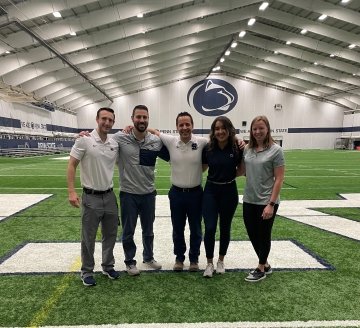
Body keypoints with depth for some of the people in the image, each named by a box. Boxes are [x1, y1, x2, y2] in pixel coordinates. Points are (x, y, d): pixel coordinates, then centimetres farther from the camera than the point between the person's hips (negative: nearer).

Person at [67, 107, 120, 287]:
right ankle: (87, 271, 29)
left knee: (110, 235, 16)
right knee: (88, 237, 10)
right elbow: (71, 165, -9)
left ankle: (108, 266, 36)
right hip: (91, 197, -5)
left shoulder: (115, 144, 3)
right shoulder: (84, 140, -11)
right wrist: (71, 191, -18)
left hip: (109, 196, 5)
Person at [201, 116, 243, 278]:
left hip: (229, 191, 0)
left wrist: (230, 174, -7)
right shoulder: (208, 148, -5)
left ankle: (221, 260, 34)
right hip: (211, 191, 1)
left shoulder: (237, 148, -9)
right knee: (209, 228, -3)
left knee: (225, 228, 13)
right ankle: (209, 263, 19)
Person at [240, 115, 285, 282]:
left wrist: (271, 204, -16)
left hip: (266, 202, -5)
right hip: (249, 200, 5)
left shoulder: (275, 150, -10)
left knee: (263, 235, 11)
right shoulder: (247, 149, 4)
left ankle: (261, 269, 32)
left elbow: (279, 179, -12)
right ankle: (265, 265, 39)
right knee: (252, 234, 15)